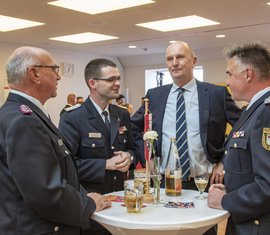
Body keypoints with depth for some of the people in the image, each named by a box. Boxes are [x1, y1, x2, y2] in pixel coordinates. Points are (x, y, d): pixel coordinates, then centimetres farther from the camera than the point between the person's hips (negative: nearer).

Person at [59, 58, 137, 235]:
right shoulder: (72, 119, -13)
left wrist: (128, 157, -8)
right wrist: (106, 164, -22)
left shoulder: (123, 115, 6)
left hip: (120, 195, 6)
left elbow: (132, 148, 15)